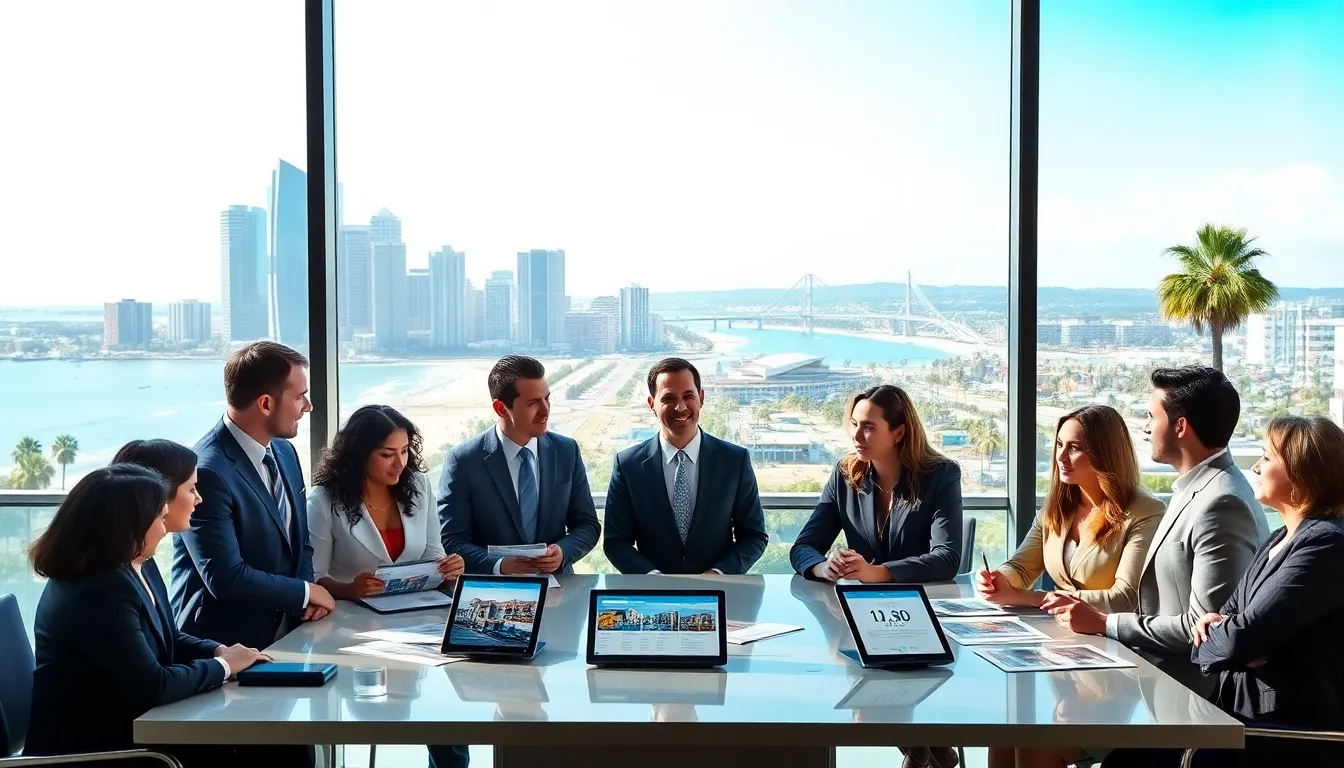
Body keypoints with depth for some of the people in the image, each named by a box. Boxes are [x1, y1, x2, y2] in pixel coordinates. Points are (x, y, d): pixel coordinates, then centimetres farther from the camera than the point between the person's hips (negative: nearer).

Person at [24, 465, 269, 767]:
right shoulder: (99, 591, -26)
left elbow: (168, 641, 16)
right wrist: (223, 666, -13)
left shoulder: (138, 567, 5)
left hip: (124, 730, 9)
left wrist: (220, 651, -3)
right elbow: (154, 686, -27)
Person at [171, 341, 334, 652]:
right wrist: (306, 592, -9)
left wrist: (308, 598, -3)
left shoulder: (284, 452, 7)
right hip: (226, 648, -7)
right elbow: (226, 578, -22)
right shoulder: (207, 473, -20)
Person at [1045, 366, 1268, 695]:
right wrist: (1098, 616, 0)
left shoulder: (1221, 504, -20)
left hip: (1190, 685, -8)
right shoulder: (1195, 490, 11)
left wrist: (1104, 624, -14)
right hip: (1163, 669, 8)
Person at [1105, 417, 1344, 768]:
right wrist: (1214, 622, -7)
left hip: (1289, 732, -8)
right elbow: (1231, 611, 16)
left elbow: (1240, 639, -23)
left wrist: (1210, 634, -1)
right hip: (1244, 711, 8)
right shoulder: (1283, 537, 16)